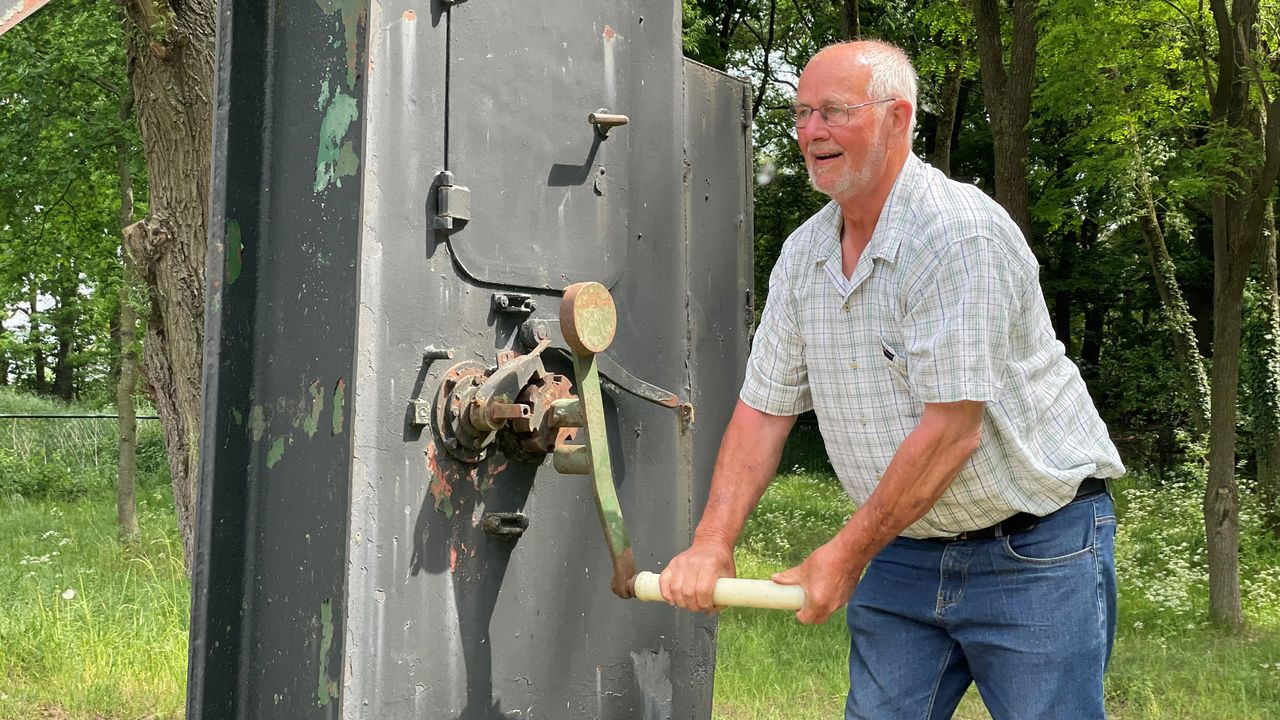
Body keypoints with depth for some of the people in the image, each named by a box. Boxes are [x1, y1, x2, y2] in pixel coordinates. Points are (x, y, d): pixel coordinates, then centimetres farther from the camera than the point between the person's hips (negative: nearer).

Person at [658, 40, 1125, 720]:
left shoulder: (960, 231, -21)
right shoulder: (802, 253, 3)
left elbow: (952, 431, -24)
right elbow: (763, 408, 4)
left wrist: (846, 554, -16)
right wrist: (711, 543, -7)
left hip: (1035, 549, -6)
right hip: (906, 546, 6)